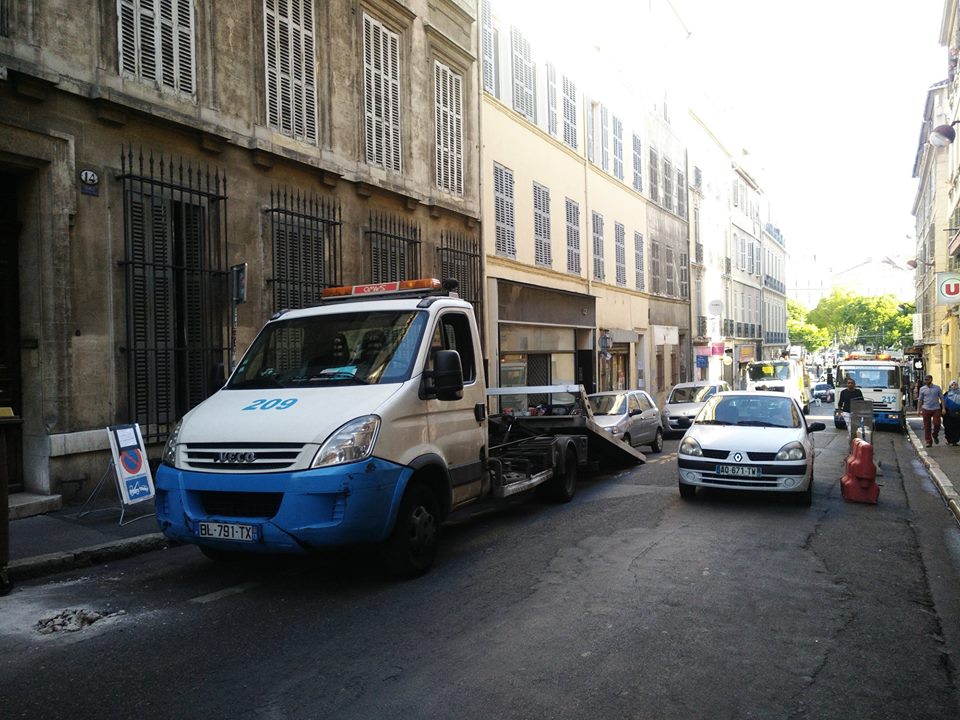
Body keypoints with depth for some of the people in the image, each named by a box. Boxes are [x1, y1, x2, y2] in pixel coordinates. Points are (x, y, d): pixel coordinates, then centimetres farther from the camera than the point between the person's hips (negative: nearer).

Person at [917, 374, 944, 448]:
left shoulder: (937, 388, 3)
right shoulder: (922, 389, 5)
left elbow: (941, 398, 5)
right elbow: (920, 400, 8)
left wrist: (943, 408, -2)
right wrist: (918, 410, 4)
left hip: (936, 409, -1)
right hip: (926, 409, 1)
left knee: (937, 424, -7)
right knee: (927, 426, 2)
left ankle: (935, 435, 24)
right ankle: (928, 441, 10)